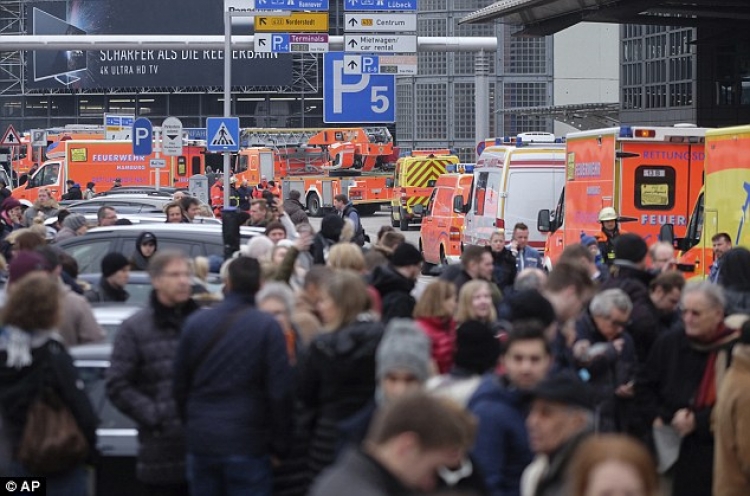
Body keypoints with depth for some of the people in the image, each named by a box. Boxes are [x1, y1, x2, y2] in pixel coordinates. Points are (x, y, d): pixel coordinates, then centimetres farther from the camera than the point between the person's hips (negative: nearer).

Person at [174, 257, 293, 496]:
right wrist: (279, 446, -1)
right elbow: (280, 391, -11)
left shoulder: (194, 323, 3)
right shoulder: (267, 326, -9)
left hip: (201, 442, 4)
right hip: (248, 446, -4)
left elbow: (180, 385, 8)